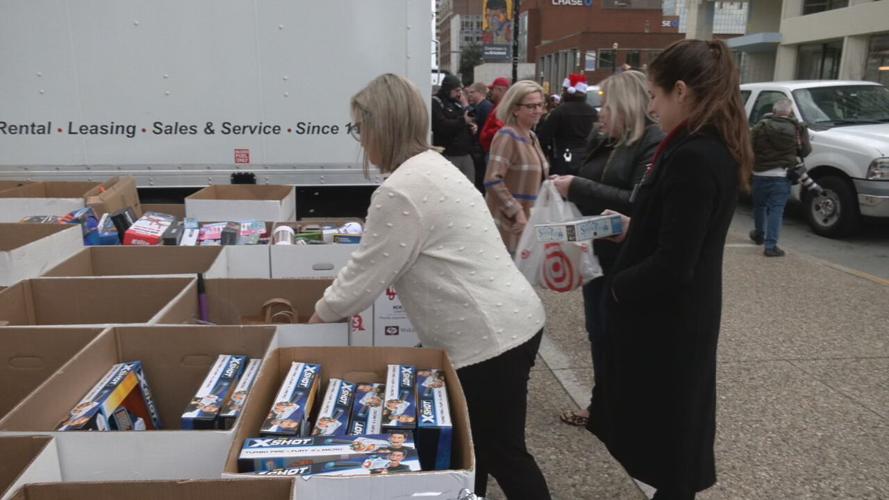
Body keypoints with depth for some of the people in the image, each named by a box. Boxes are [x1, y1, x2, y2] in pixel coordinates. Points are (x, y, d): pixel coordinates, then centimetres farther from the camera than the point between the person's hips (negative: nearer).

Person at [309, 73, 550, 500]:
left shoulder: (401, 190, -21)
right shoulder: (431, 166, 13)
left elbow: (366, 276, -13)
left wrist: (316, 318, 5)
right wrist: (333, 301, 22)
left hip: (490, 337, -10)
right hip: (505, 322, 10)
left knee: (502, 456, 8)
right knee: (472, 448, 23)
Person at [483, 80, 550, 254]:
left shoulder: (532, 137, 13)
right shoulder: (507, 136, -14)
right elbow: (492, 180, -24)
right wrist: (516, 211, -24)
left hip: (530, 221, 9)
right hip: (508, 223, -9)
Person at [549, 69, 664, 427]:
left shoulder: (655, 143, -15)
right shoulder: (602, 141, 10)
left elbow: (638, 203, -27)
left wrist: (578, 188, -25)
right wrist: (568, 184, 0)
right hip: (597, 254, 8)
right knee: (598, 333, 17)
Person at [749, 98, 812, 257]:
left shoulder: (761, 126, -5)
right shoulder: (797, 129, -5)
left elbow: (750, 147, -6)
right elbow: (805, 151, 2)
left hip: (760, 174, 1)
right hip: (782, 175, -1)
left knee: (760, 205, 21)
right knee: (776, 210, 0)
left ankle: (759, 234, 40)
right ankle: (771, 245, -5)